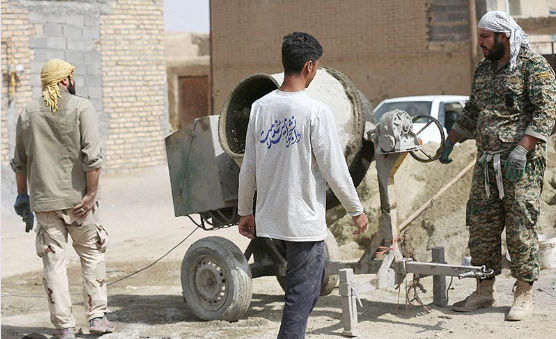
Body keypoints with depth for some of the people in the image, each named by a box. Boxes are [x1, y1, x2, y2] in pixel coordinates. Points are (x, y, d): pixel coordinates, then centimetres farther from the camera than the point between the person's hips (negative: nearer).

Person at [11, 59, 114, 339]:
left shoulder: (28, 113, 8)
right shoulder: (81, 108, -4)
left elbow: (19, 161, 13)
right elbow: (92, 156, -13)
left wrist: (22, 194, 23)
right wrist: (91, 194, -11)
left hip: (44, 200, 2)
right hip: (77, 197, -2)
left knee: (53, 261, 5)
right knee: (92, 254, 13)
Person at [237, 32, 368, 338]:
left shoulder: (260, 107, 1)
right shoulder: (316, 112, -14)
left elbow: (248, 166, 5)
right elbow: (334, 169, -12)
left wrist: (244, 210, 16)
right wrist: (356, 210, 1)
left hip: (269, 220, 6)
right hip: (304, 221, -6)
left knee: (313, 276, 26)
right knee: (302, 295, 1)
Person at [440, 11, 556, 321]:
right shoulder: (484, 70, 17)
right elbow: (472, 112, 27)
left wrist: (522, 148, -24)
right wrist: (450, 142, 22)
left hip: (522, 164, -7)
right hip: (486, 163, 7)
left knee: (521, 228, -5)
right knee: (481, 226, 7)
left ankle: (524, 295, 5)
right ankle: (485, 292, 17)